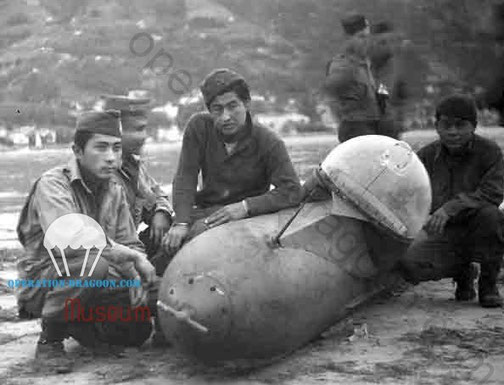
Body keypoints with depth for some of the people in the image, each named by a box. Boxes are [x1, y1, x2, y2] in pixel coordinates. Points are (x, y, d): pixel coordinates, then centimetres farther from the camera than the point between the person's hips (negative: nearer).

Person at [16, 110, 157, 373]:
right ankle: (49, 341, -14)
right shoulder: (52, 184, -19)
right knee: (92, 264, -36)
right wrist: (132, 257, -33)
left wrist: (135, 276, -17)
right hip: (41, 281, -7)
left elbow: (130, 244, 5)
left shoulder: (114, 191, 5)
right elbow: (66, 240, -36)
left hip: (93, 283, 7)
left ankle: (79, 327, 20)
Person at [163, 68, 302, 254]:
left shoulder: (268, 143, -12)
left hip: (250, 216, -3)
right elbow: (185, 177, -8)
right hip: (206, 210, 3)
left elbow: (291, 191, -19)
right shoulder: (199, 126, -5)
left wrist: (245, 206, -28)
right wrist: (181, 223, -23)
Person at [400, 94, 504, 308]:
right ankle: (463, 273, 10)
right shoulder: (427, 156, 1)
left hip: (478, 233, -2)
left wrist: (451, 208, -34)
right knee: (411, 266, -25)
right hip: (444, 235, 2)